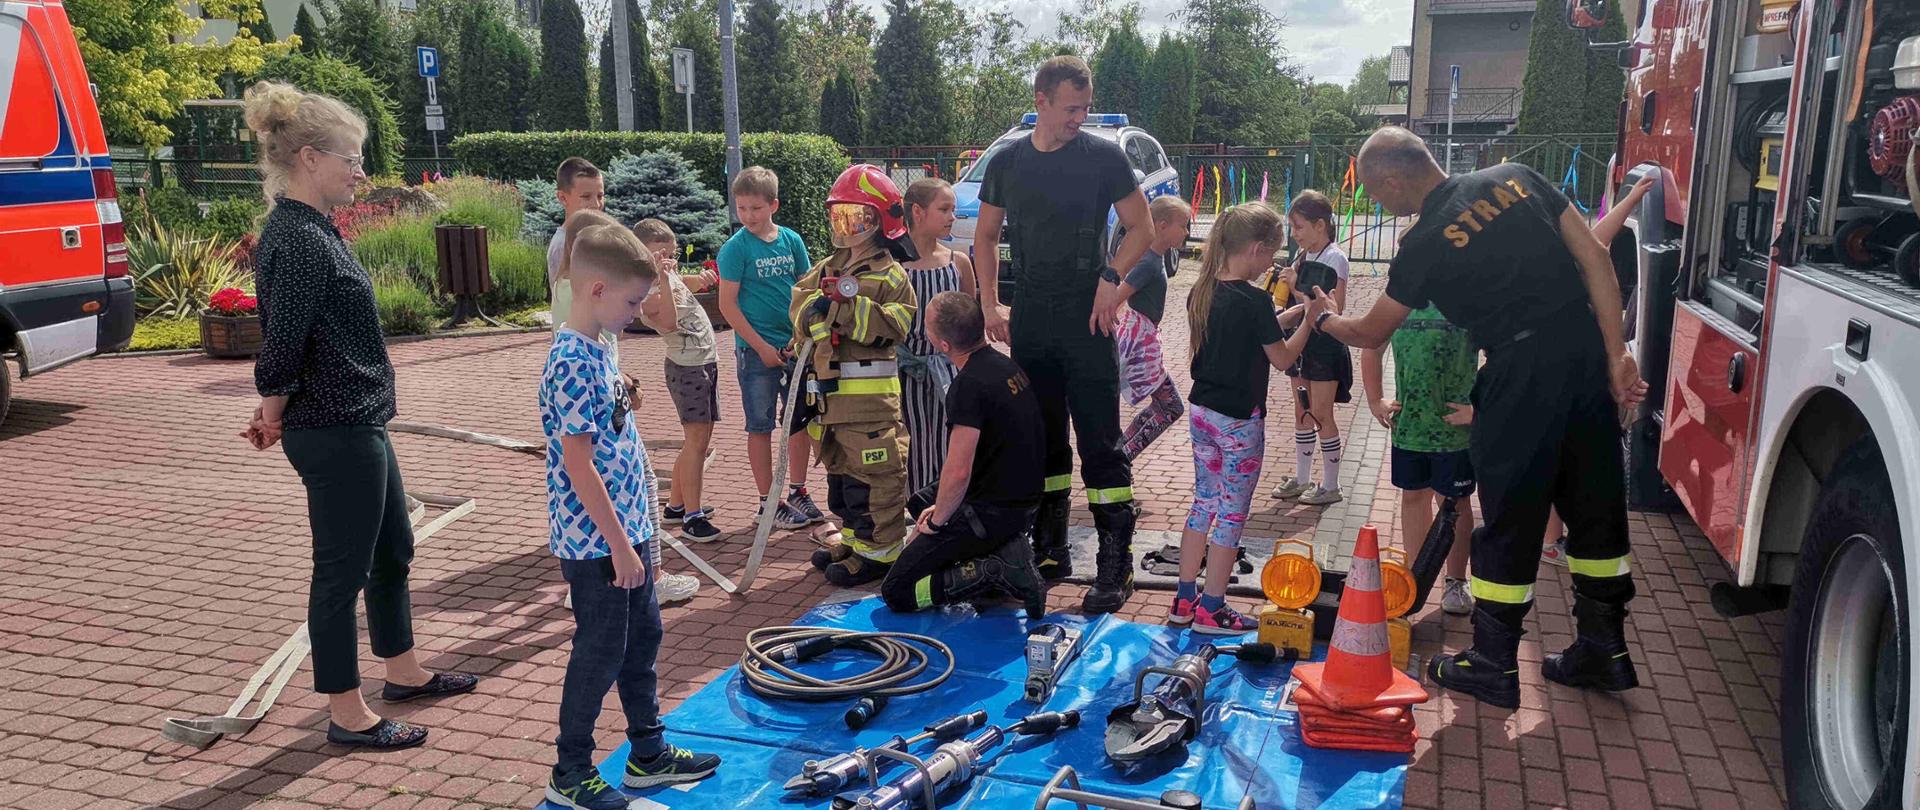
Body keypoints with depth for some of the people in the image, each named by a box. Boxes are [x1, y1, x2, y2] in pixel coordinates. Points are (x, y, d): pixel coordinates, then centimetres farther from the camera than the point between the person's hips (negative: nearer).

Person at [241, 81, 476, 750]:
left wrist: (277, 413, 12)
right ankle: (347, 715, 18)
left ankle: (402, 671, 38)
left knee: (393, 550, 21)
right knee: (342, 569, 3)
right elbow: (281, 350, -23)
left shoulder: (304, 230, 10)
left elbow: (285, 339, 16)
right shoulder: (300, 242, -21)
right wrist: (274, 417, -6)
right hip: (335, 434, -10)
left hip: (357, 426, 10)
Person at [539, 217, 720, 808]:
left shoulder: (596, 351, 8)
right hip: (595, 541, -9)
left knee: (643, 636, 17)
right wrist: (620, 544, -19)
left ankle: (649, 753, 31)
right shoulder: (572, 363, -21)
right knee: (601, 651, 3)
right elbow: (579, 468, -23)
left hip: (625, 529, 9)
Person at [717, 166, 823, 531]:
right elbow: (727, 303, -10)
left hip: (795, 346, 5)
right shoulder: (736, 247, -9)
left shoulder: (791, 240, 3)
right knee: (761, 427, 4)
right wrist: (761, 347, -14)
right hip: (756, 350, -4)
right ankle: (769, 503, 13)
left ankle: (797, 492, 25)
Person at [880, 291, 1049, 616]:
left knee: (896, 592, -2)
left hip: (992, 511, -9)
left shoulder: (969, 385, -24)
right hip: (1021, 501, 9)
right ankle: (1004, 548, 11)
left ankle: (998, 571, -12)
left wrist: (937, 520, -8)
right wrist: (941, 506, 16)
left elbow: (958, 472, -27)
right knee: (920, 500, 34)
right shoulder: (1008, 366, 5)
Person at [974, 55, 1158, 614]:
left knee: (1100, 441, -5)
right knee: (1040, 437, 12)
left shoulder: (1103, 156, -2)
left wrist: (1110, 278, -14)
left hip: (1086, 315, -4)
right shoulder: (1007, 163, 7)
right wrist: (990, 305, 6)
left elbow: (1141, 227, 1)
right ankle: (1050, 550, 25)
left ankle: (1116, 565, 0)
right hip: (1031, 317, 4)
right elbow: (986, 237, 15)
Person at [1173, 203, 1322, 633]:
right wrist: (1310, 317, 2)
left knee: (1204, 502, 16)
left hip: (1202, 411, 8)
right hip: (1239, 421, -7)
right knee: (1232, 513, 4)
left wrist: (1291, 313, 14)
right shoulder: (1254, 300, -19)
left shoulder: (1202, 292, 4)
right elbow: (1282, 358, -9)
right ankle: (1211, 610, 11)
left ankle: (1184, 600, 21)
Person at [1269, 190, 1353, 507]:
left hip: (1324, 342, -8)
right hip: (1302, 340, 8)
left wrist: (1297, 289, -23)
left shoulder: (1334, 258, -14)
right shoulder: (1303, 256, 9)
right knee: (1302, 413, 14)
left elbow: (1335, 310, -21)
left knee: (1321, 415, -2)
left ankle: (1330, 486, 10)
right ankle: (1301, 478, 24)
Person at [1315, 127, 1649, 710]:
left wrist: (1325, 319, 27)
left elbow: (1371, 333, 6)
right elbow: (1595, 258, 2)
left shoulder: (1425, 244, -8)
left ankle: (1493, 666, 17)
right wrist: (1617, 354, 2)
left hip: (1523, 371, -6)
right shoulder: (1515, 178, 7)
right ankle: (1603, 651, 30)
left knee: (1510, 515, 6)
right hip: (1588, 350, 6)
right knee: (1595, 503, 16)